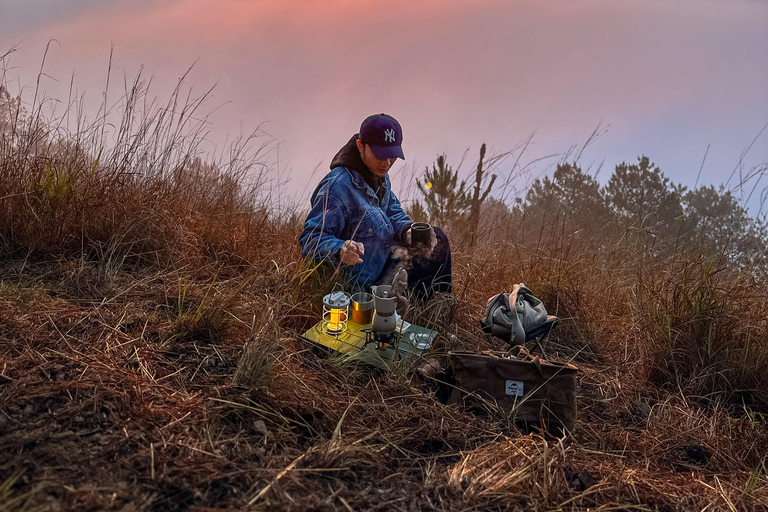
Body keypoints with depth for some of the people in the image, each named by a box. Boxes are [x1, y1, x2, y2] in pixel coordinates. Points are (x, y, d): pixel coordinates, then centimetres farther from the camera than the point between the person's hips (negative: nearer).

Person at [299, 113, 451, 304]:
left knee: (437, 241, 14)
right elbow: (311, 238, -32)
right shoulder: (338, 186, -31)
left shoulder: (379, 174, -1)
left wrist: (408, 231, -14)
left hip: (383, 256, 10)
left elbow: (393, 211, 9)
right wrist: (340, 250, -52)